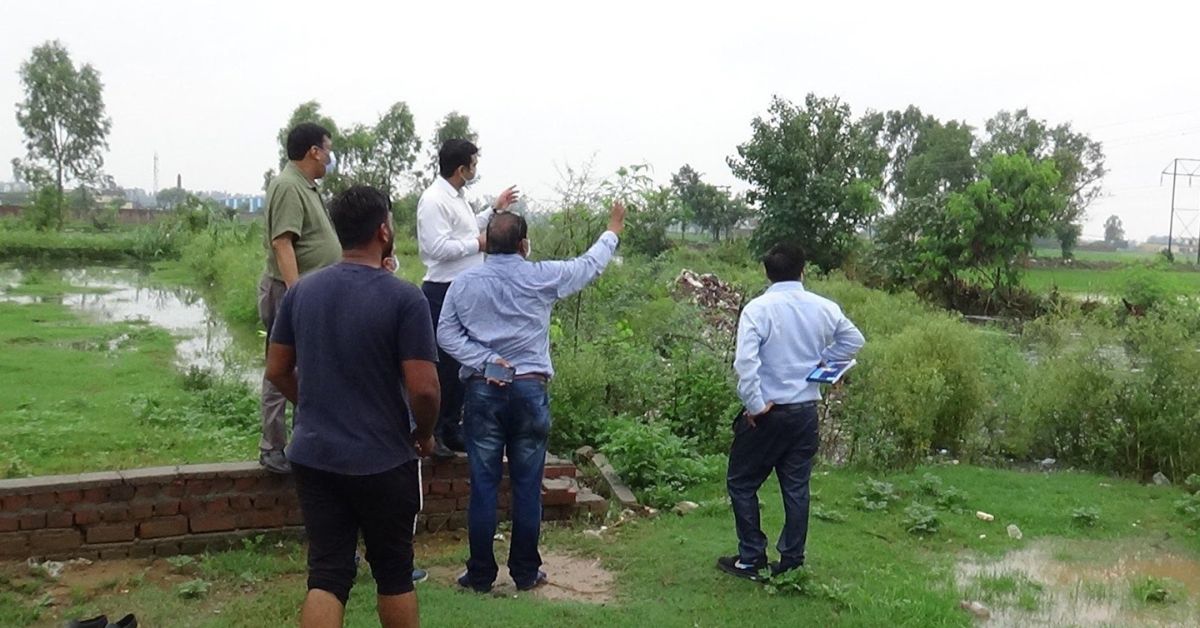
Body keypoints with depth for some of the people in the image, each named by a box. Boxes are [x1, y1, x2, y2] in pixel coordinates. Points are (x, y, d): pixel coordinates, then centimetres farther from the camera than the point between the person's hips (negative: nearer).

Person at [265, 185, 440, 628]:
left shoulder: (301, 290, 1)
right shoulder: (405, 298, -16)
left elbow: (277, 371, 9)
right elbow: (423, 388, -19)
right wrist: (424, 434, 1)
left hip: (313, 456, 4)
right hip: (383, 462, -4)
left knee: (327, 574, 9)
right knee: (393, 573, 14)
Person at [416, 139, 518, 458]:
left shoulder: (458, 196, 15)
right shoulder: (434, 200, -17)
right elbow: (438, 247, -24)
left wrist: (494, 209, 26)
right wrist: (478, 243, -15)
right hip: (444, 292, -10)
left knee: (460, 363, 15)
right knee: (442, 364, -4)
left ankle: (450, 431, 26)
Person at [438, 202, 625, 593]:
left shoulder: (465, 282, 2)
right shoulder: (540, 277, -2)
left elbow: (446, 332, -2)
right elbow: (589, 266, 12)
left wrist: (484, 360, -6)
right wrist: (612, 232, 27)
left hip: (482, 390, 1)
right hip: (529, 389, -1)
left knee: (484, 485, 5)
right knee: (527, 486, 7)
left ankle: (480, 574, 12)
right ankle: (525, 572, 16)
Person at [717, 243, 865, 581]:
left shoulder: (758, 308, -14)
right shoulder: (824, 308, 1)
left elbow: (745, 360, -24)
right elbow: (853, 340, 13)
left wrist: (755, 405, -16)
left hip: (770, 412, -5)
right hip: (806, 411, 5)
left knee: (741, 483, 10)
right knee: (796, 487, 13)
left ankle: (751, 559, 12)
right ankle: (791, 562, 19)